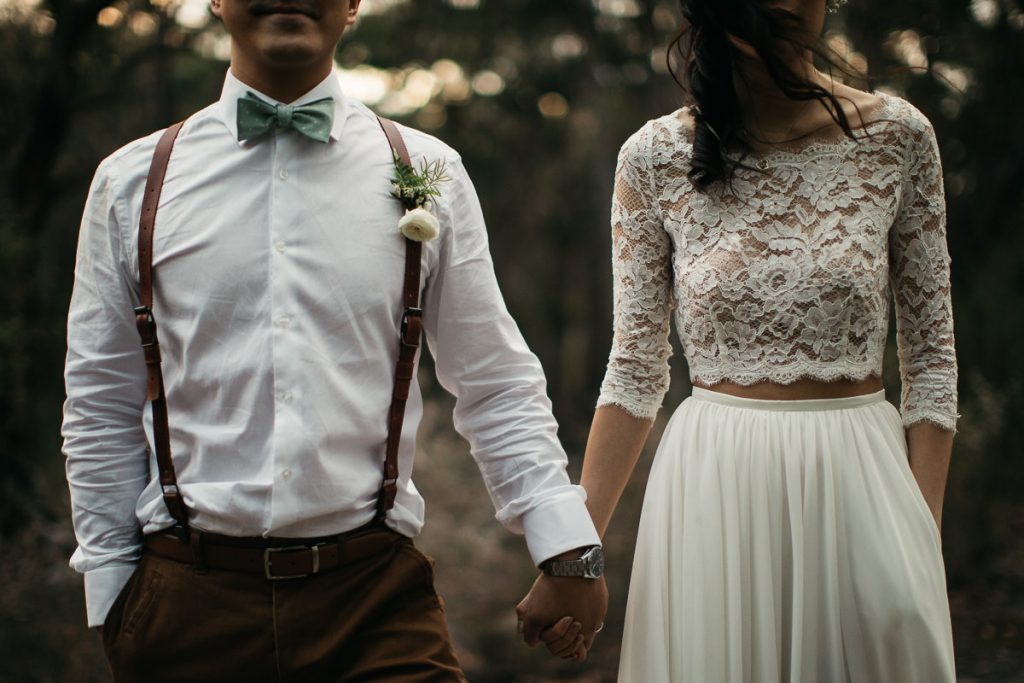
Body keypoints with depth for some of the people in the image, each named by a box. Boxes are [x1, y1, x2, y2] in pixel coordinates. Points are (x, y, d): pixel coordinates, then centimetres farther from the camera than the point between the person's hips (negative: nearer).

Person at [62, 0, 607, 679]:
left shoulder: (428, 174, 5)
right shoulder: (132, 181, 5)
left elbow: (498, 390, 6)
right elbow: (102, 412, 10)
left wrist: (569, 547, -2)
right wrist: (113, 593, 8)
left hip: (381, 598, 0)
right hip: (189, 598, 1)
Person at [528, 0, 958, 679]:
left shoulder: (898, 137, -2)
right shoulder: (656, 158, -4)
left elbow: (931, 355, 2)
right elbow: (636, 369, 2)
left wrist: (926, 532, -4)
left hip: (862, 478, 1)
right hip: (714, 491, 0)